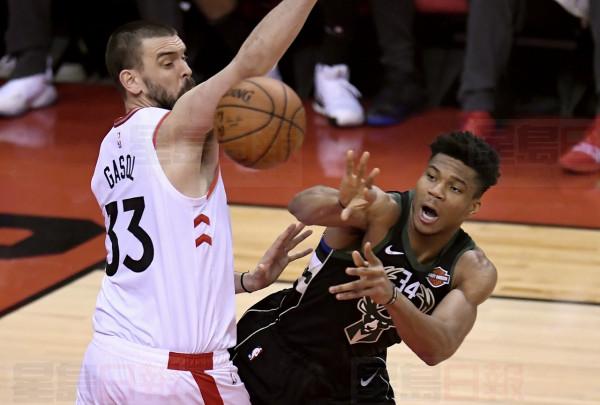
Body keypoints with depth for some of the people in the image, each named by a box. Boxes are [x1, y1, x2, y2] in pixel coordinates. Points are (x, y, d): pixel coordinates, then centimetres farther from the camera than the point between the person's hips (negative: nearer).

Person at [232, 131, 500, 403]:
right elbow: (301, 206, -43)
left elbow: (437, 350, -31)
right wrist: (341, 204, -66)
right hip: (272, 354, -3)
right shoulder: (382, 209, -23)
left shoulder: (473, 271, -14)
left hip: (355, 379, 3)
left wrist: (391, 296, -49)